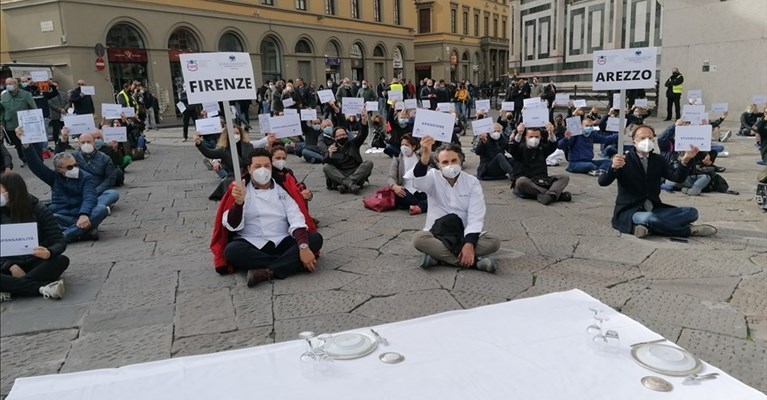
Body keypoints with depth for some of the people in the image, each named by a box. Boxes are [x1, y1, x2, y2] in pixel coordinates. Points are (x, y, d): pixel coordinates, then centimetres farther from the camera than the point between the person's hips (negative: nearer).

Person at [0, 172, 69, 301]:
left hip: (36, 263, -1)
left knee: (62, 260, -32)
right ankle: (42, 288, -36)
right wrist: (11, 266, -21)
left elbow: (60, 241, -8)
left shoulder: (38, 209, -5)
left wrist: (49, 253, -32)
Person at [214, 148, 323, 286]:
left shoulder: (283, 189, 10)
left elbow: (296, 219, -5)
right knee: (231, 250, -33)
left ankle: (267, 272, -31)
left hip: (282, 243, 2)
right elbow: (232, 226, -5)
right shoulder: (240, 190, 6)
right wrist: (239, 202, -25)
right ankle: (289, 262, -24)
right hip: (253, 246, -2)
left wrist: (304, 247, -22)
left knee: (315, 238, -21)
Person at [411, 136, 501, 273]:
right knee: (418, 239, -33)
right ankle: (474, 261, -31)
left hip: (463, 234, 2)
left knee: (494, 241, -24)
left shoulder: (472, 182, -2)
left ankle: (439, 256, -26)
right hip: (437, 233, -1)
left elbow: (476, 217, -10)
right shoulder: (433, 177, -3)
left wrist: (469, 244, -26)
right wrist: (425, 155, -48)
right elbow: (418, 183, -29)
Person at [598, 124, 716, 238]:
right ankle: (688, 230, -16)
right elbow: (602, 182, -14)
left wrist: (685, 161, -23)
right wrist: (614, 168, -35)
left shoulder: (658, 160, 13)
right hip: (629, 211, -6)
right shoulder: (625, 160, -2)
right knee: (649, 218, -38)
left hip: (654, 209, 6)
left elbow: (678, 177, -3)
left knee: (691, 212, -11)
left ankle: (647, 227, -25)